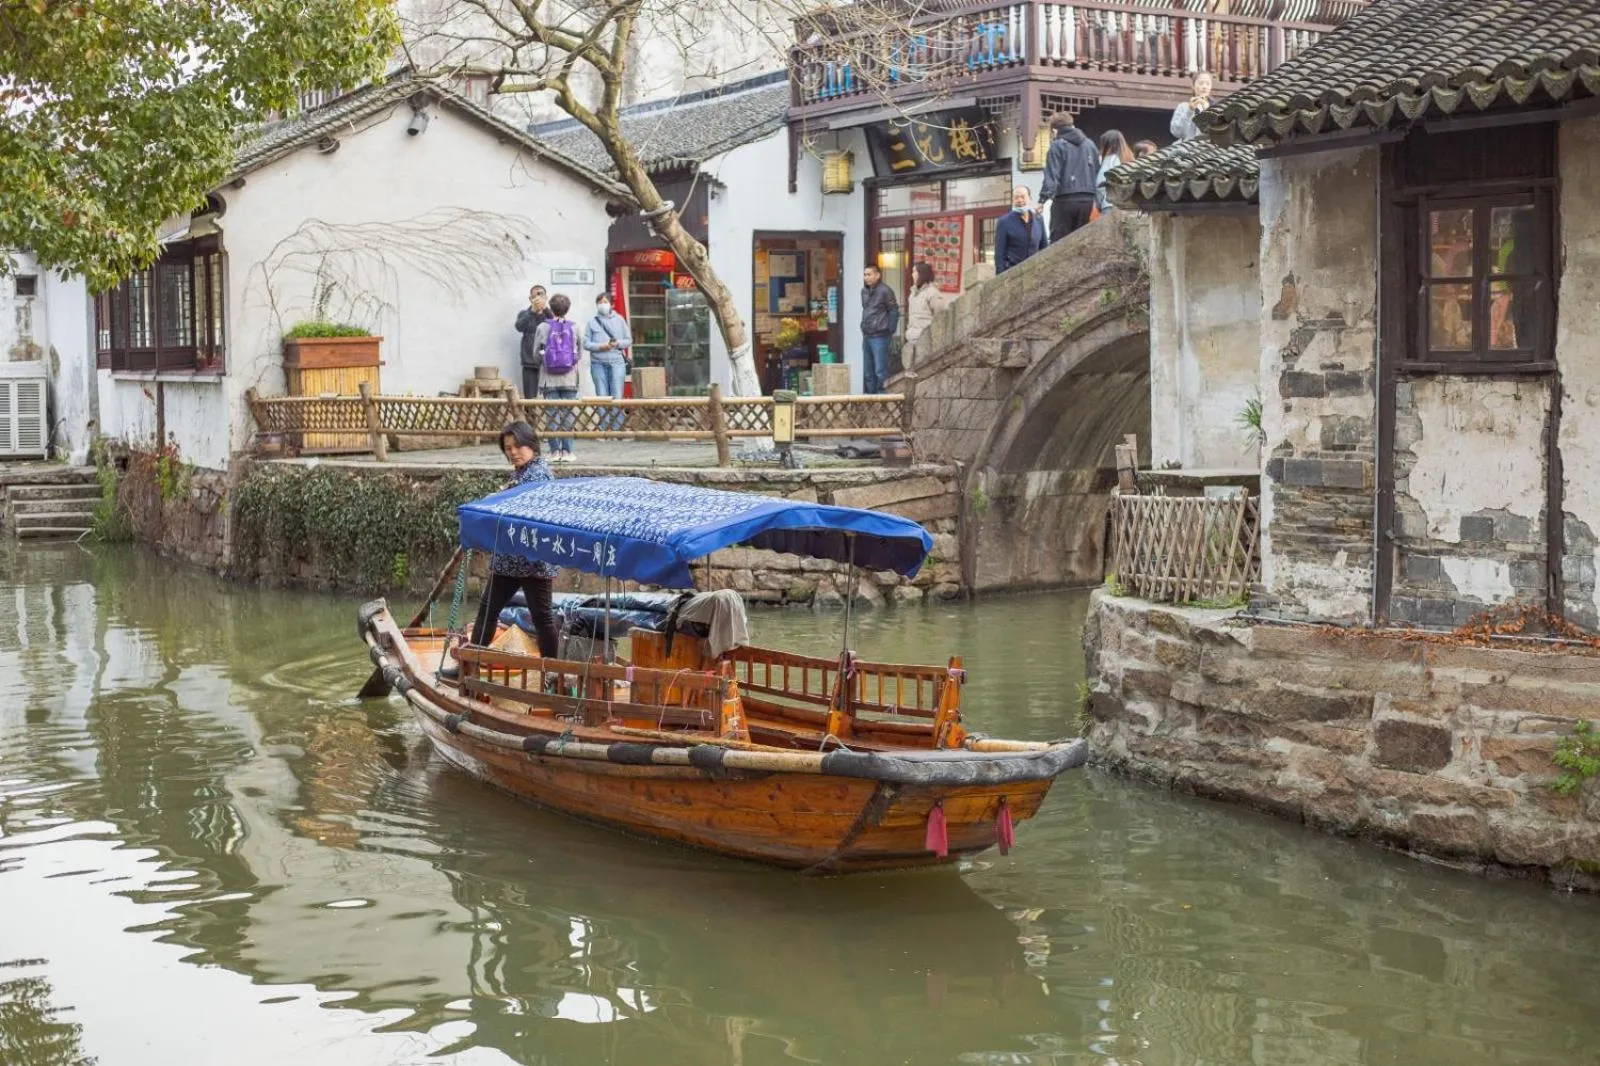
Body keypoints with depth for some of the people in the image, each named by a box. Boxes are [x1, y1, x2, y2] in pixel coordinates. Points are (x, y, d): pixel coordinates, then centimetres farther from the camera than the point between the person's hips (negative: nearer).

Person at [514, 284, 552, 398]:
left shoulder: (550, 313, 9)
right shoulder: (524, 314, 10)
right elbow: (519, 327, -11)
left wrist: (546, 310, -27)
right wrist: (533, 311, -25)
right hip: (530, 364, 0)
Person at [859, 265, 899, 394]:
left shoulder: (884, 291, -10)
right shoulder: (864, 291, 12)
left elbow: (894, 311, -9)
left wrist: (890, 331, -10)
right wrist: (864, 328, 9)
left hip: (879, 337, -8)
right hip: (866, 337, 8)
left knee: (880, 372, -7)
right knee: (868, 372, 14)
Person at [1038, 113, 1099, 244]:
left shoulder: (1057, 146, -3)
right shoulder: (1089, 145, 13)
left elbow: (1052, 175, -13)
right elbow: (1098, 172, 14)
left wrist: (1043, 199, -15)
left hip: (1065, 200, -5)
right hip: (1087, 199, 5)